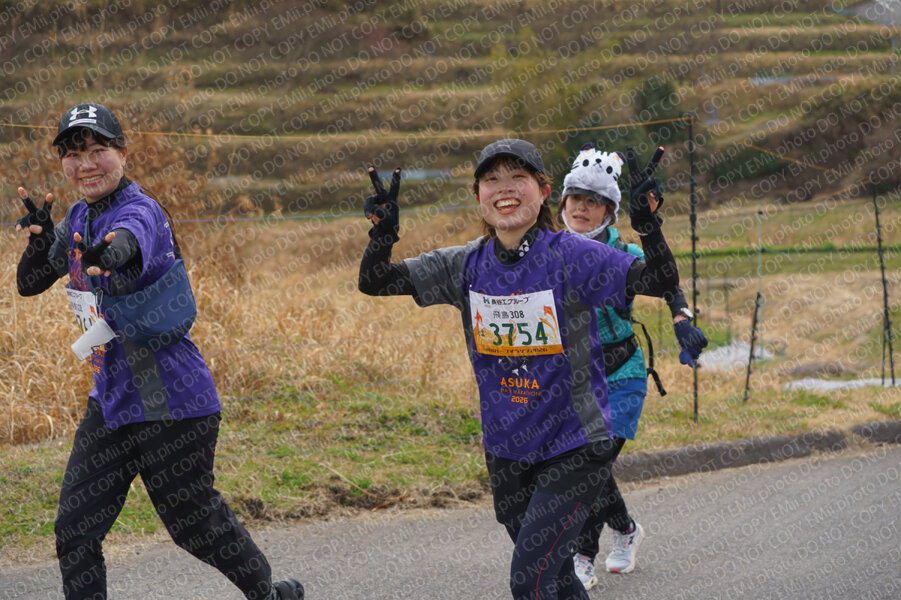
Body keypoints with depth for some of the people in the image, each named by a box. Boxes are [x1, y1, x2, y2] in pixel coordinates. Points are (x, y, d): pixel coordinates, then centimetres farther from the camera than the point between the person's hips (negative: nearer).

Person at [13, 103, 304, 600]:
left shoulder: (139, 211, -17)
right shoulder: (78, 218, 7)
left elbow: (129, 242, -41)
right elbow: (28, 283, 3)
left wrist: (104, 257, -66)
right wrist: (40, 241, -20)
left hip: (170, 400, -8)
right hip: (110, 400, 8)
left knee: (194, 521, 3)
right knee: (74, 530, 3)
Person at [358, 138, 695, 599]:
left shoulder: (571, 257, -14)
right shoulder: (467, 266, -1)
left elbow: (661, 282, -23)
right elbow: (374, 282, -1)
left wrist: (645, 222, -40)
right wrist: (383, 234, -21)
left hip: (575, 448, -5)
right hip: (506, 452, 5)